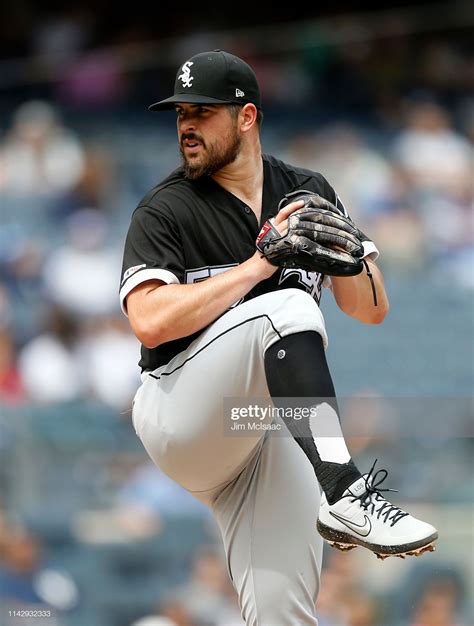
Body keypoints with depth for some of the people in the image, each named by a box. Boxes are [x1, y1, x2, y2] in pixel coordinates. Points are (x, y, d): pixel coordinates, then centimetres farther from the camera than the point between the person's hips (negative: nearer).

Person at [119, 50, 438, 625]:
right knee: (287, 307, -31)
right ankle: (344, 497, -39)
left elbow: (370, 308, 10)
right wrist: (256, 266, -21)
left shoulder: (307, 193, 11)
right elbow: (150, 322, -20)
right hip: (179, 419, -5)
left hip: (271, 433, 5)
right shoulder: (165, 210, -4)